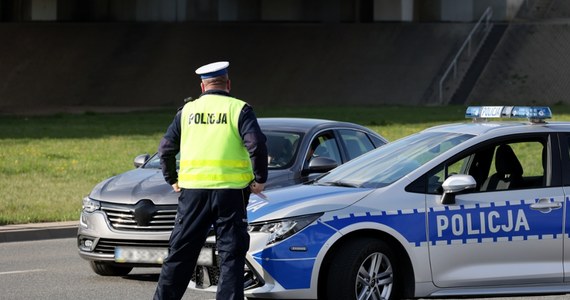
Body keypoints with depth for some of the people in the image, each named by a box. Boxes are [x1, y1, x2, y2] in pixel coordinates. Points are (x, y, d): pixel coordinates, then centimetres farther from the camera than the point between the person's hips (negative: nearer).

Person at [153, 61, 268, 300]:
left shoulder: (187, 110, 10)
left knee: (180, 253, 11)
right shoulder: (239, 109, 0)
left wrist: (172, 181, 19)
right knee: (231, 255, 2)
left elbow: (165, 149, 10)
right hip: (230, 191, -3)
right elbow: (256, 145, -12)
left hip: (193, 191, 3)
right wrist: (260, 180, -2)